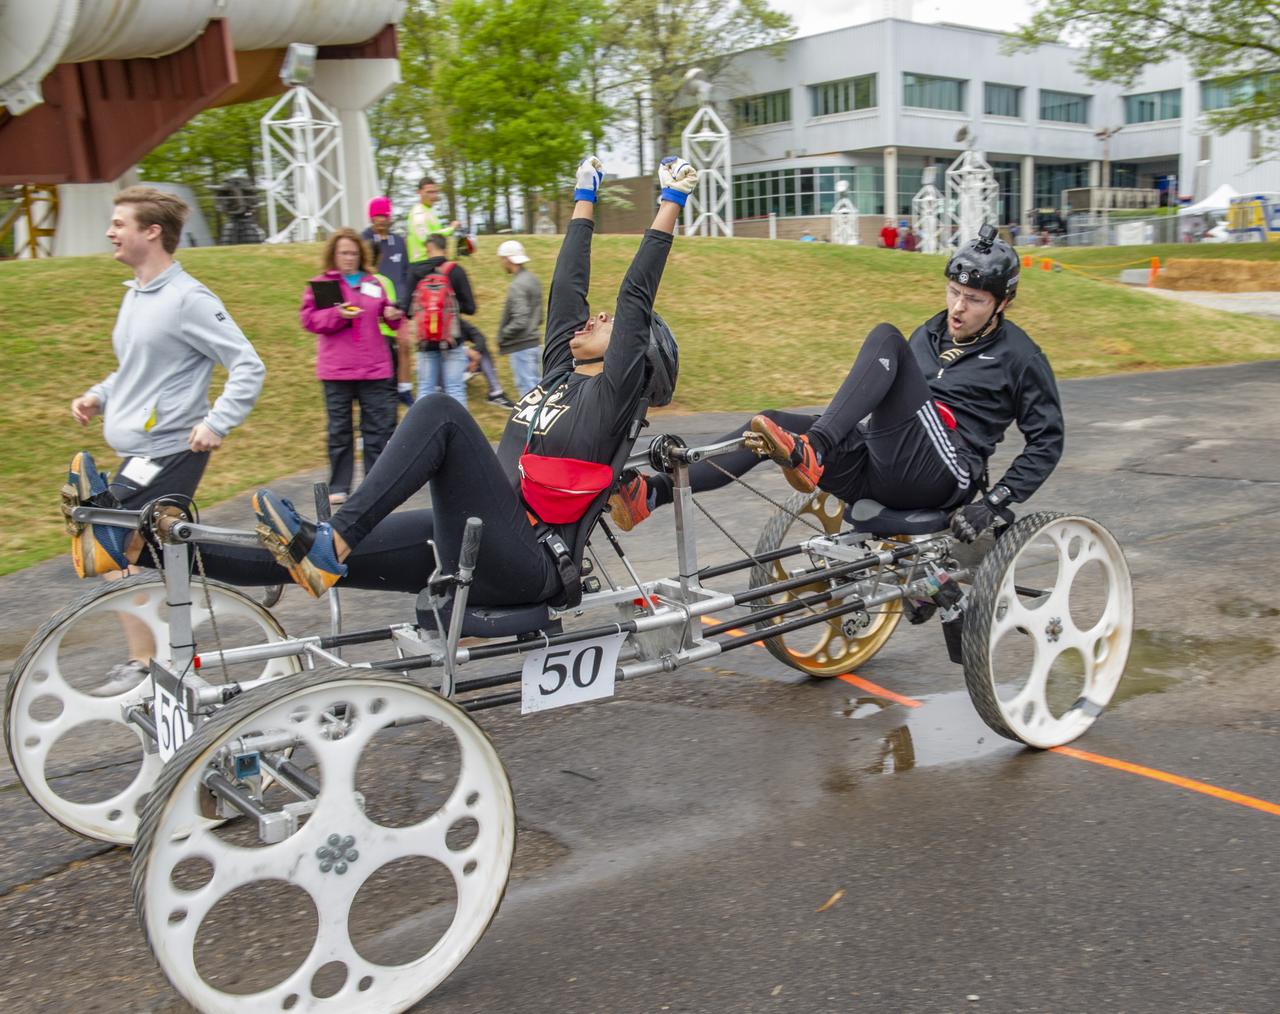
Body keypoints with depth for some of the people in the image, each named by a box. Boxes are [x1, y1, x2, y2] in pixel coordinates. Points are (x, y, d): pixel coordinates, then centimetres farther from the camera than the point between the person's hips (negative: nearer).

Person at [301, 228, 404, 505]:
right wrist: (337, 314, -19)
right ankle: (338, 487, 13)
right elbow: (308, 319, -4)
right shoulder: (320, 284, 3)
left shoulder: (373, 283, 11)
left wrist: (393, 314, -5)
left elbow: (386, 313, 18)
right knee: (340, 430, 5)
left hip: (374, 368, 2)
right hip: (336, 370, -2)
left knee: (379, 428, 3)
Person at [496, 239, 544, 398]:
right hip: (533, 341, 9)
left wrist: (502, 337, -13)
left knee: (526, 385, -2)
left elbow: (520, 321, -25)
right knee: (533, 384, 16)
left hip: (520, 346, -9)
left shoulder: (517, 286, -19)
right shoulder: (532, 279, 9)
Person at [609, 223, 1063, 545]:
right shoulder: (930, 334, 24)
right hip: (876, 468, 7)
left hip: (941, 475, -6)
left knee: (885, 337, -23)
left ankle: (809, 454, -44)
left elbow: (1047, 441, 6)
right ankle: (652, 492, -28)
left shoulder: (1018, 356, 7)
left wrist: (995, 503, -5)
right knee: (774, 424, -14)